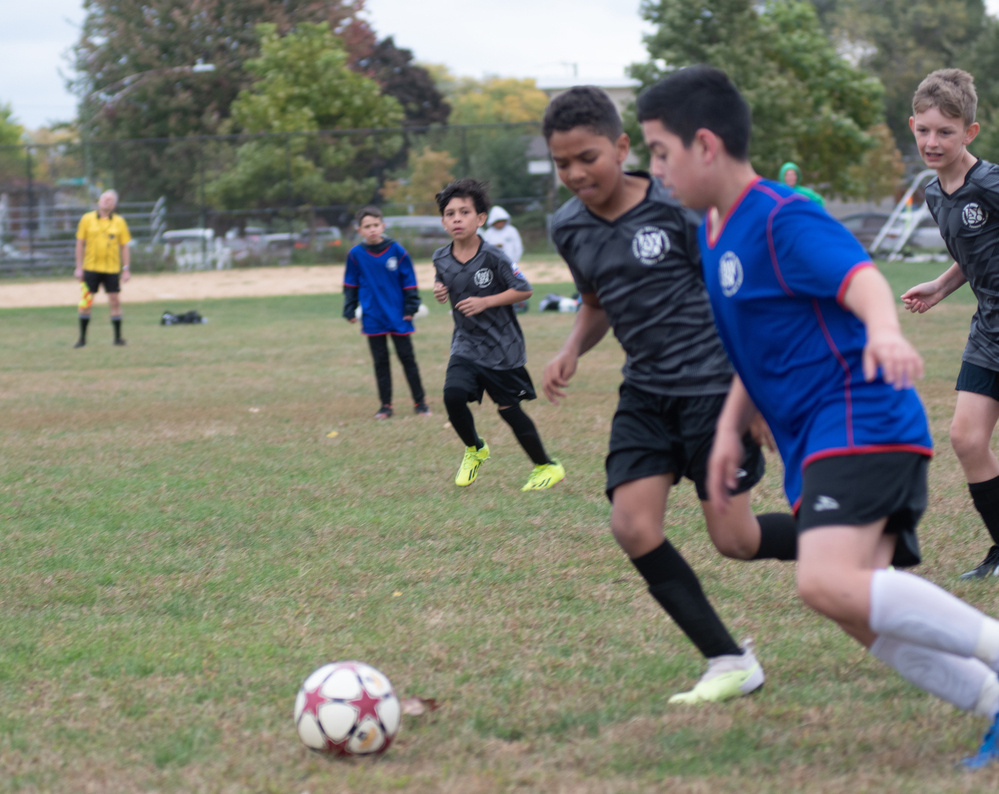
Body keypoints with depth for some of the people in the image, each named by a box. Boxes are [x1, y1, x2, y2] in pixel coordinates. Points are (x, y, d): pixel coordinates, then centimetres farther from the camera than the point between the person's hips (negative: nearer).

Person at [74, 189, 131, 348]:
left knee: (115, 302, 0)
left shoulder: (119, 222, 4)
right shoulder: (87, 219, 2)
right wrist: (79, 267, -1)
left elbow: (124, 246, 6)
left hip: (112, 269, 1)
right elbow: (80, 244, 4)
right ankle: (82, 338, 9)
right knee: (85, 304, -1)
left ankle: (118, 337, 9)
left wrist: (126, 269, 0)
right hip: (91, 268, 0)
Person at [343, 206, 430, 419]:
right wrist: (350, 311, 4)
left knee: (407, 358, 5)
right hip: (373, 319, 1)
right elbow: (350, 285, 6)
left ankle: (420, 402, 12)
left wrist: (411, 307, -3)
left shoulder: (396, 250, -6)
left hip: (398, 316, -1)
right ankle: (385, 405, 15)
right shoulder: (356, 254, -3)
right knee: (380, 362, 8)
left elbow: (409, 281, -1)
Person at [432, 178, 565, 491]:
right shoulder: (441, 259, -3)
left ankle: (547, 466, 24)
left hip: (502, 347, -4)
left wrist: (485, 302, -20)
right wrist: (440, 290, -4)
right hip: (466, 344, 4)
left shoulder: (492, 257, -17)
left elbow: (523, 290, -11)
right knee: (453, 395, -19)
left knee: (509, 409, 4)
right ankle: (474, 450, 10)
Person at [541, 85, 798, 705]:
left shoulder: (678, 209, -14)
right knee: (633, 526, -10)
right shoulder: (570, 229, 5)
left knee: (736, 540, -5)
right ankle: (730, 663, -1)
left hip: (712, 382, -6)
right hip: (646, 392, 6)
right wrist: (573, 351, 2)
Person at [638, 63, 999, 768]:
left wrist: (885, 331, -50)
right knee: (868, 617, 1)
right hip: (816, 445, 10)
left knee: (830, 582, -28)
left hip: (861, 421, -10)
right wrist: (731, 429, 18)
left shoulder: (783, 220, -11)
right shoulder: (715, 235, 17)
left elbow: (862, 278, -29)